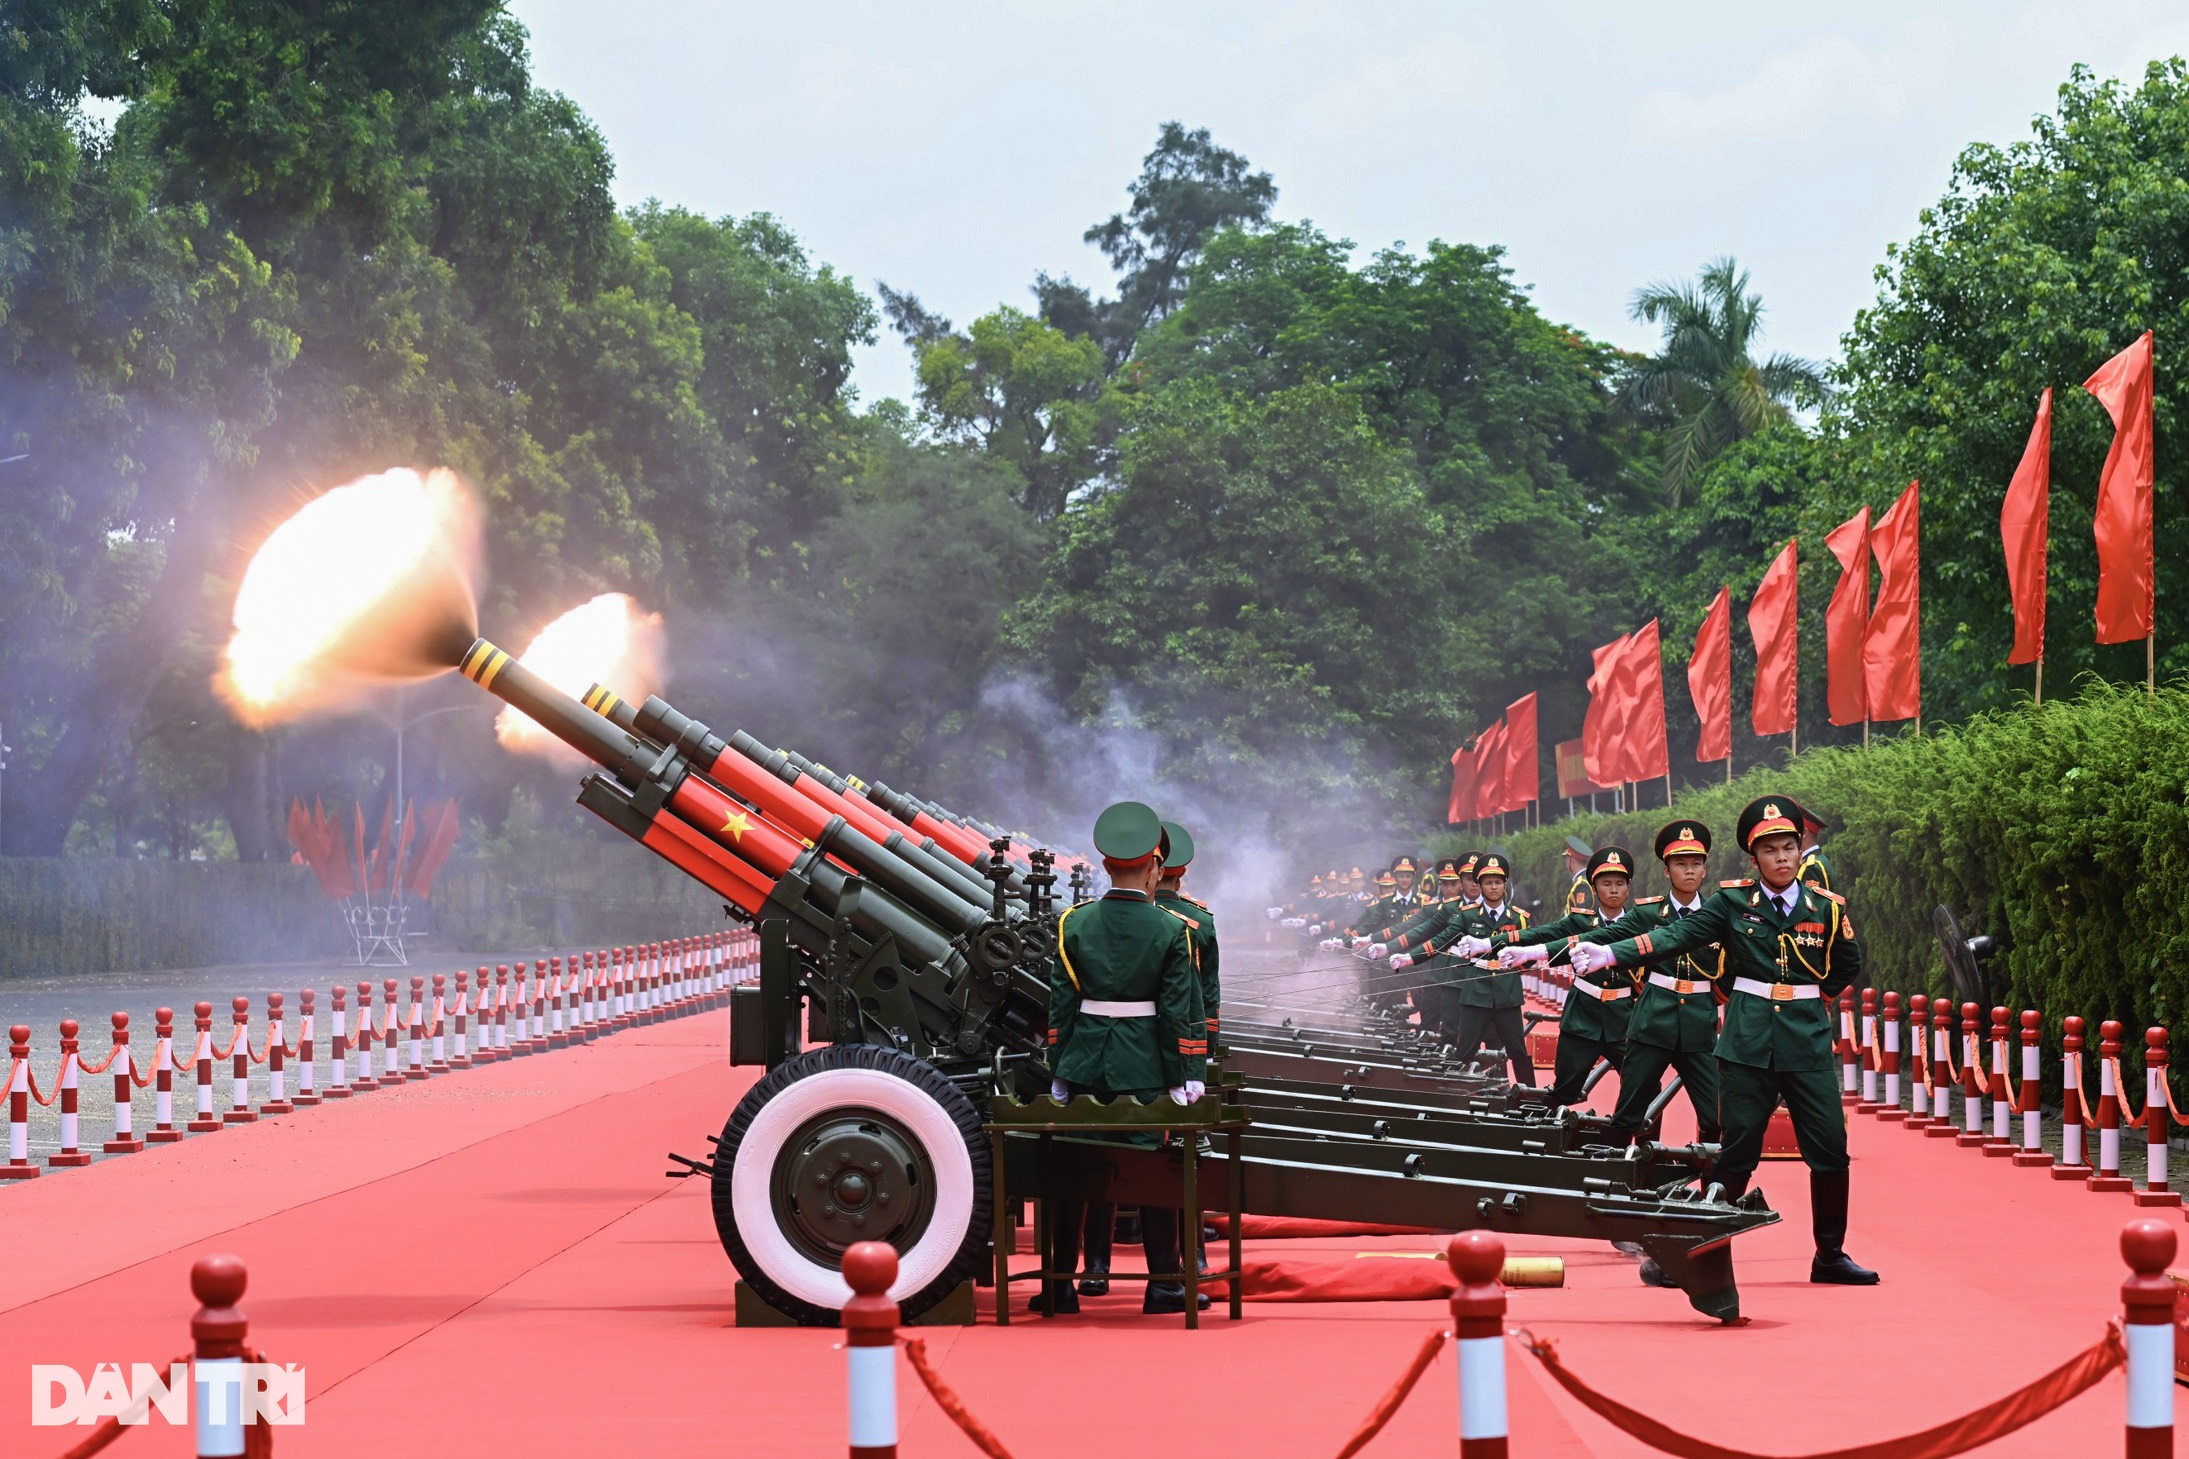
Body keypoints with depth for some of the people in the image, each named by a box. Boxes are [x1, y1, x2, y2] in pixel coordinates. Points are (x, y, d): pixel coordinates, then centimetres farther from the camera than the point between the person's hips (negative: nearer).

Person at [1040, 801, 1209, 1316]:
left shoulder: (1074, 924, -1)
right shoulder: (1172, 930, -7)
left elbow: (1060, 1004, 1)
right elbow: (1180, 1013, -7)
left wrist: (1058, 1074, 6)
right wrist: (1184, 1079, -1)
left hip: (1084, 1064, 2)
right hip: (1145, 1068, -2)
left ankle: (1061, 1286, 11)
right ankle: (1165, 1284, 10)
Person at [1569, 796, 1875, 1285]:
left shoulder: (1827, 908, 4)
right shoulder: (1732, 902, 0)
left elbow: (1848, 965, 19)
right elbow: (1675, 936, -9)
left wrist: (1813, 1000, 9)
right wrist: (1609, 954, -20)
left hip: (1808, 1043, 2)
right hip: (1747, 1044, -2)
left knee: (1830, 1150, 0)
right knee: (1737, 1152, 1)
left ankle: (1830, 1255, 13)